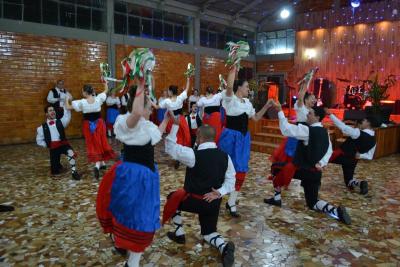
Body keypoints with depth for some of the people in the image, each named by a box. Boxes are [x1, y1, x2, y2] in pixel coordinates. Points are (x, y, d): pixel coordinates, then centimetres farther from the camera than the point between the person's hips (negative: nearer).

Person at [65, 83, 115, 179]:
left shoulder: (82, 102, -13)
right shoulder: (98, 98, -8)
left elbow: (68, 107, -5)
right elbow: (106, 90, 9)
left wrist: (67, 100, 15)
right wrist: (105, 82, 26)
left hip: (88, 125, -1)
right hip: (99, 123, 2)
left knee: (93, 144, 5)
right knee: (100, 142, 10)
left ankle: (98, 164, -5)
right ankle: (100, 164, 3)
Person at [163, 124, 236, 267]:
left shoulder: (194, 154, -19)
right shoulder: (225, 156, -2)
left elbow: (171, 147, -9)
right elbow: (230, 179, 0)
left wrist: (175, 125, -11)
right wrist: (219, 193, -7)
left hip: (195, 200, -5)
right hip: (214, 202, 5)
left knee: (173, 198, 25)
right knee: (208, 232, 24)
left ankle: (179, 234, 29)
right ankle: (224, 247, -7)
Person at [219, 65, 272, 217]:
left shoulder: (247, 102, 13)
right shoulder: (231, 98, -9)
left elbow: (256, 117, 20)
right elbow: (229, 86, -31)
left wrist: (266, 106, 11)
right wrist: (233, 69, -26)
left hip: (243, 137, 7)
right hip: (231, 136, -7)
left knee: (241, 170, 7)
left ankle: (231, 203, 18)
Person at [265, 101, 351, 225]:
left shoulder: (308, 130, -18)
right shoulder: (324, 132, 9)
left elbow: (286, 129, -22)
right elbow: (329, 151, 14)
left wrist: (280, 111, -20)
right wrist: (321, 163, 5)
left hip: (303, 170, -7)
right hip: (315, 172, 7)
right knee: (312, 203, 17)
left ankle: (277, 198, 19)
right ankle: (335, 210, -11)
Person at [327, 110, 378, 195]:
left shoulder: (358, 133, -20)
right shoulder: (373, 141, 3)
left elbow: (343, 127, -26)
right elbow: (369, 156, 9)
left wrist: (330, 114, -25)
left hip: (341, 155, -7)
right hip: (353, 160, 7)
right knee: (349, 181, 20)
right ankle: (360, 183, -7)